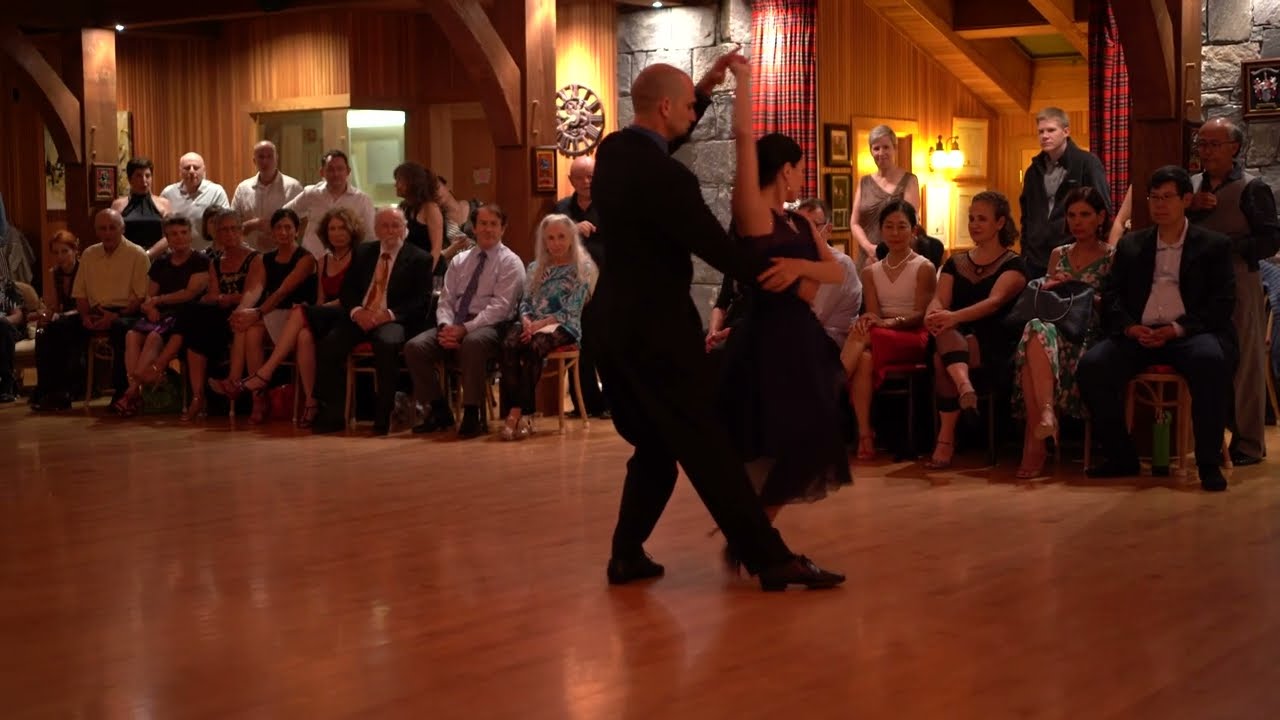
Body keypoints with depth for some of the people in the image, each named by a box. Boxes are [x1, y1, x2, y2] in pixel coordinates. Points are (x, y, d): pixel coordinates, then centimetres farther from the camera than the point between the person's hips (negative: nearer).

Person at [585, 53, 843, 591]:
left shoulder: (612, 150, 5)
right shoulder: (665, 177, -21)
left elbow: (659, 141, 27)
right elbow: (717, 248, -16)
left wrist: (708, 86, 22)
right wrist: (778, 276, -1)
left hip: (611, 323, 9)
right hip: (654, 329, -9)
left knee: (654, 446, 18)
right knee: (706, 447, -5)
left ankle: (627, 555, 17)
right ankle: (770, 558, 1)